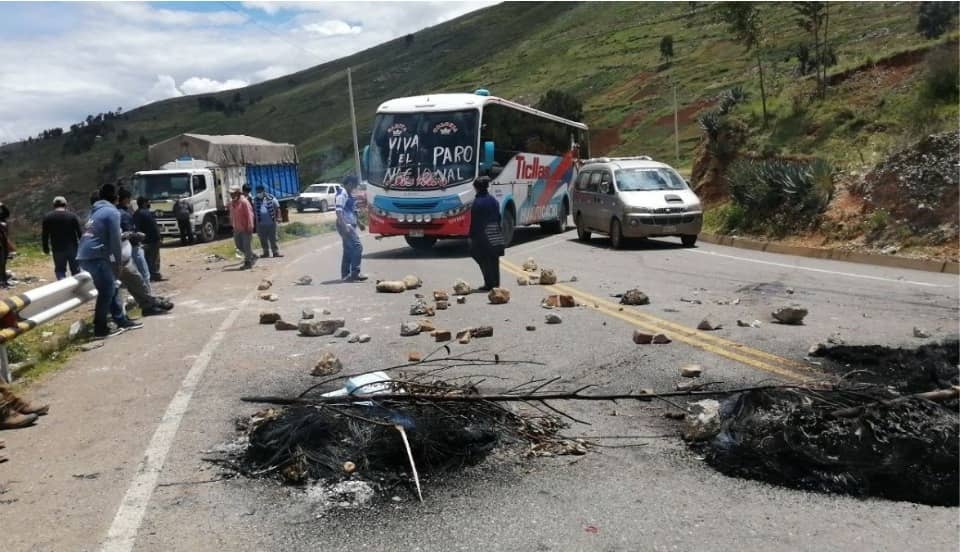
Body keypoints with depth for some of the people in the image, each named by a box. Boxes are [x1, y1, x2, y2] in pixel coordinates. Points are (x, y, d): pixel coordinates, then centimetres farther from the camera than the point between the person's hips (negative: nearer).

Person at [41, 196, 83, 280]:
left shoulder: (47, 217, 1)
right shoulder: (73, 216, -3)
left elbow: (44, 235, 3)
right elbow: (80, 232, -5)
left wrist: (46, 248, 11)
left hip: (58, 249, 0)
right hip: (72, 248, 0)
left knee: (60, 270, 7)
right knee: (75, 270, 9)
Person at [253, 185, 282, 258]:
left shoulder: (271, 198, -3)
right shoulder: (255, 200, 4)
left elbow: (277, 208, 2)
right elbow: (253, 210, 14)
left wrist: (278, 217, -7)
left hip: (271, 223, -3)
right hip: (261, 224, 3)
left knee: (273, 238, 1)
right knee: (263, 239, 8)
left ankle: (276, 252, 6)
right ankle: (266, 252, 19)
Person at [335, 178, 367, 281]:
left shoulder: (348, 194, 18)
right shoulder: (342, 193, -13)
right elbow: (339, 211, -23)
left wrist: (359, 223, 29)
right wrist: (344, 226, -29)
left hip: (350, 225, 10)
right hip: (346, 226, -10)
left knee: (348, 250, 11)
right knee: (357, 246, -14)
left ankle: (345, 274, 14)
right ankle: (355, 273, -13)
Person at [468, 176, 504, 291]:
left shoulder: (477, 202, -12)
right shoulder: (493, 200, 7)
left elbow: (474, 221, -12)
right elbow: (498, 217, 11)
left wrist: (471, 236, -7)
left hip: (482, 234, -6)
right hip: (495, 234, 6)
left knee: (484, 260, 1)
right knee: (494, 260, 11)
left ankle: (489, 283, -3)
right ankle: (496, 283, 16)